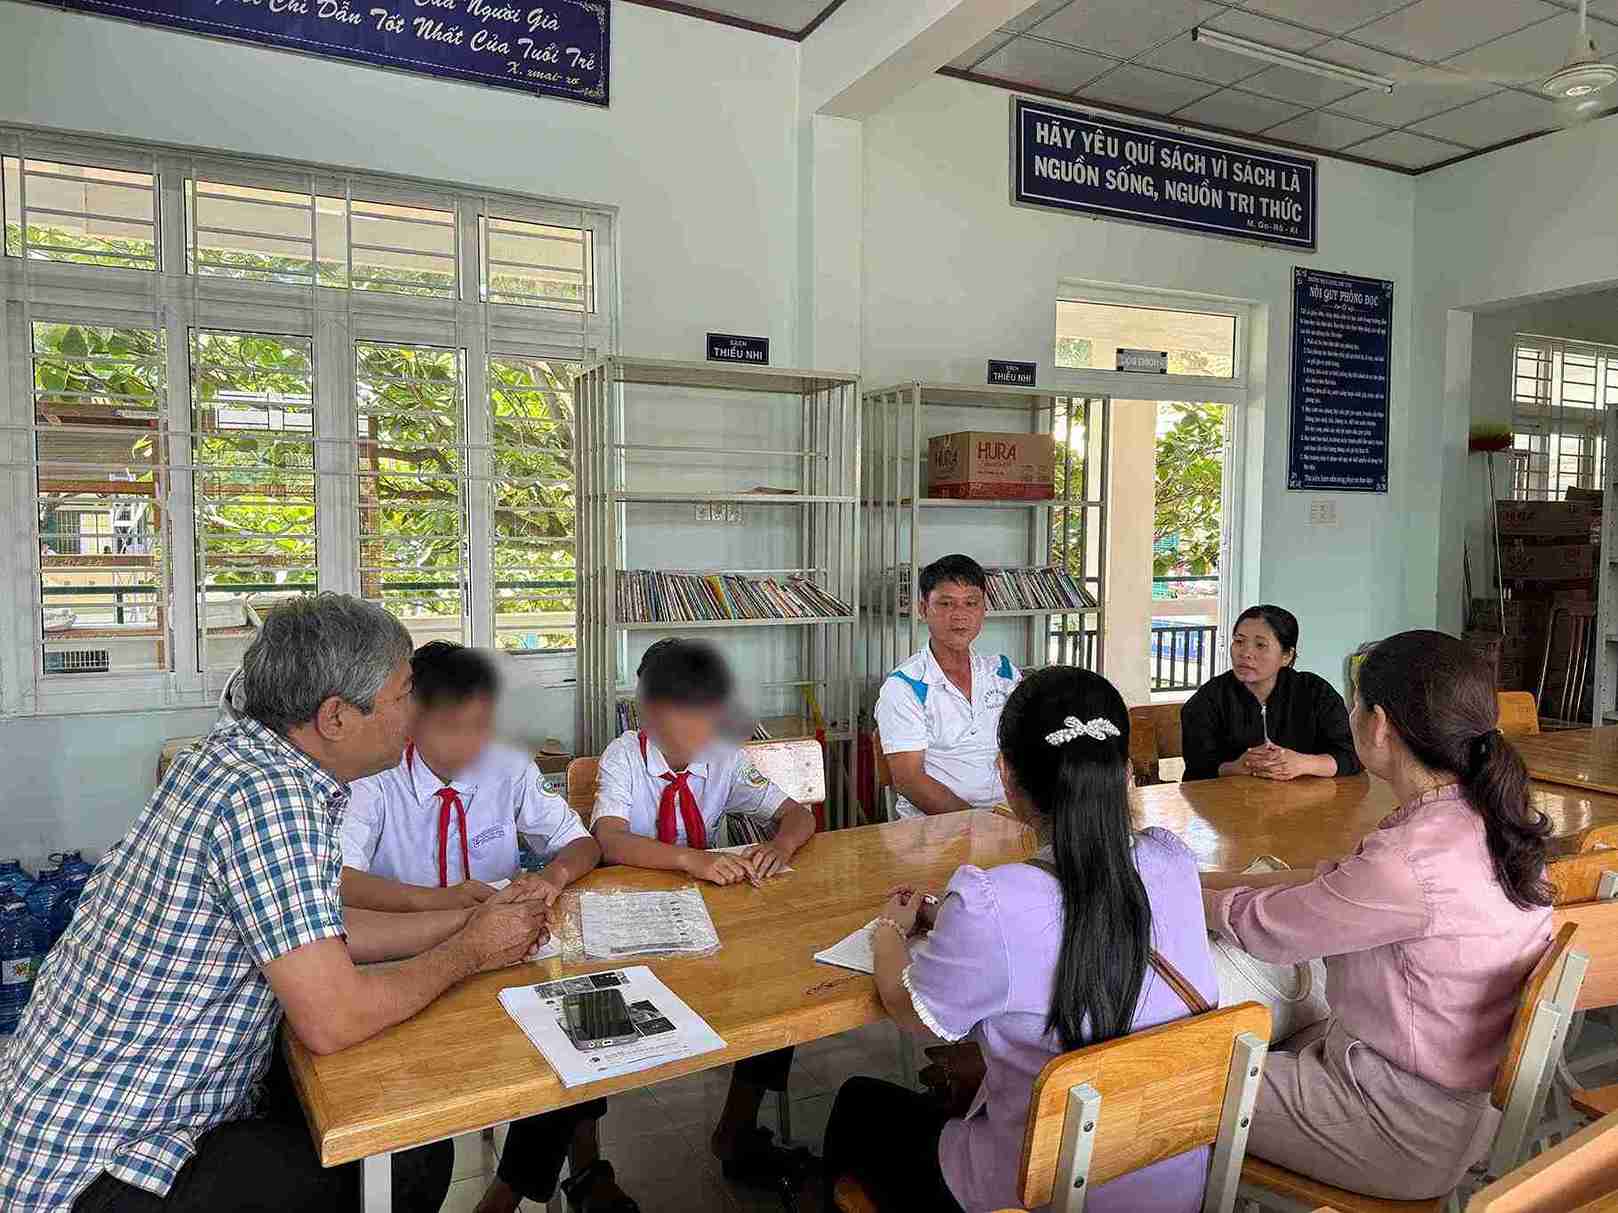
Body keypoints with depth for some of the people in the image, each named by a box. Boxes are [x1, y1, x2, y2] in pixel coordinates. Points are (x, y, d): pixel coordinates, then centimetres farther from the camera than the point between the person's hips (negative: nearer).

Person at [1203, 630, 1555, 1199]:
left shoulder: (1413, 860, -34)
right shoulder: (1485, 819, -5)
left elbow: (1262, 925, -19)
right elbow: (1338, 882, 4)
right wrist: (1212, 880, 6)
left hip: (1413, 1135, -8)